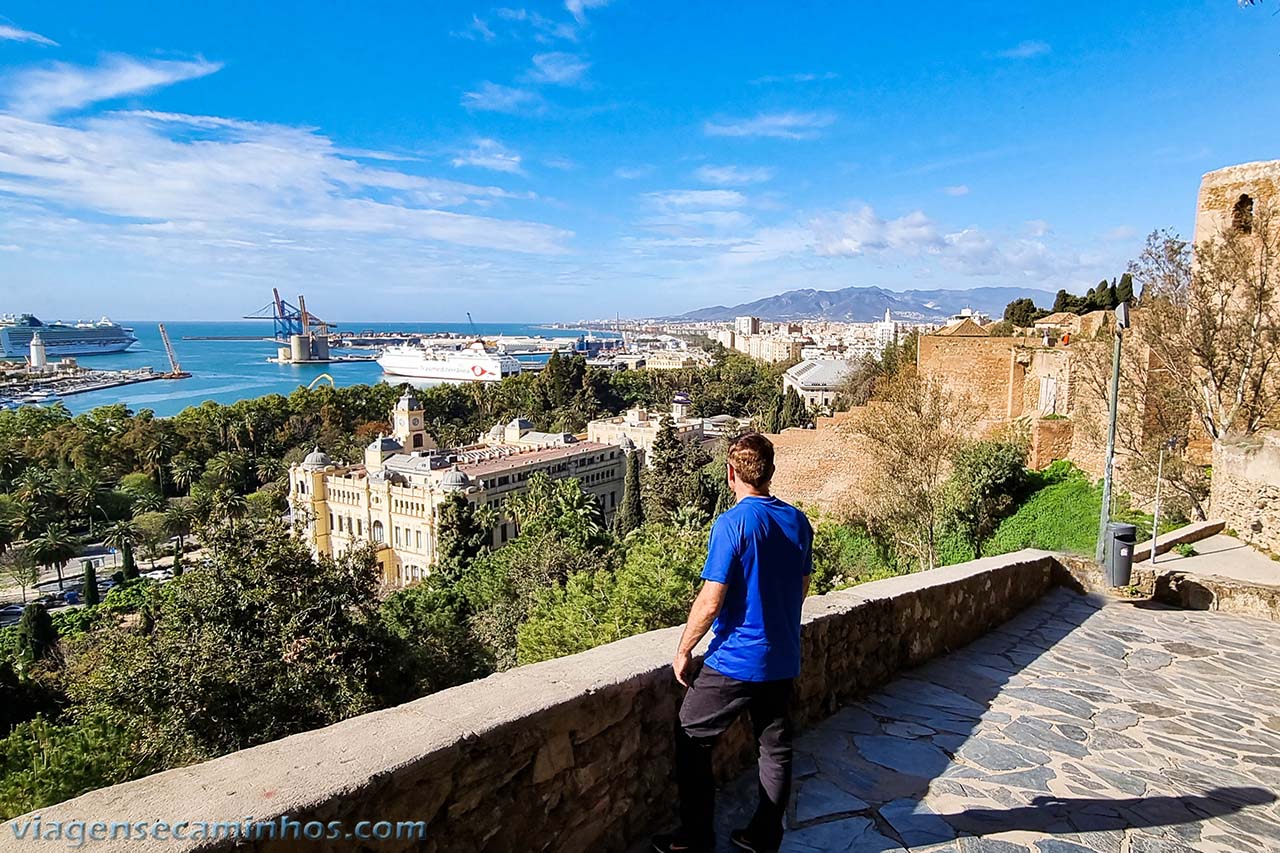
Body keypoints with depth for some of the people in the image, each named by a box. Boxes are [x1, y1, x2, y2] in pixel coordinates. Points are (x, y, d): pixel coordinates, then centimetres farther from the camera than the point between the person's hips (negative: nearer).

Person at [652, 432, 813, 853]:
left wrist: (683, 650, -6)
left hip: (735, 659, -6)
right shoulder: (798, 521, 1)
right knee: (776, 747, 17)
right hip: (783, 660, 7)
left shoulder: (732, 524, -19)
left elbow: (710, 601, -19)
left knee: (691, 740, 10)